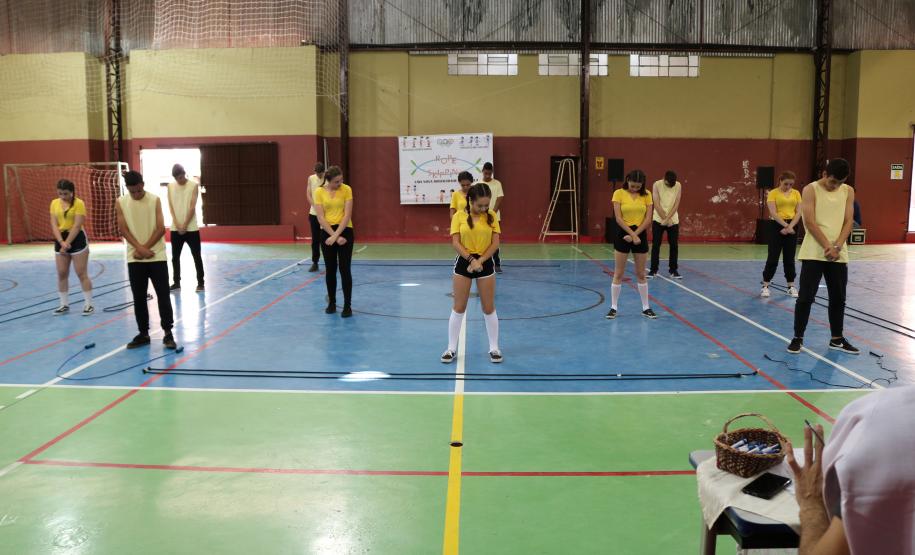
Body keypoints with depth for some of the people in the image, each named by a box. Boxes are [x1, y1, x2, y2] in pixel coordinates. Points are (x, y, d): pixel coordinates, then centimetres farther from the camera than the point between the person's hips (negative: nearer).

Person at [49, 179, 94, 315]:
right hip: (60, 240, 5)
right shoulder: (54, 203, 6)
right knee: (61, 274, 8)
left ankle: (88, 304, 5)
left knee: (82, 273, -3)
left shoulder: (79, 203, -10)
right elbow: (54, 224, 1)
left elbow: (77, 225, -14)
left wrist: (67, 243, -17)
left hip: (77, 239, -5)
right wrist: (61, 242, -13)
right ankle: (64, 304, 18)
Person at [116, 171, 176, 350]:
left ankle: (167, 332, 6)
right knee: (138, 298, 7)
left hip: (157, 256, -2)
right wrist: (139, 248, -16)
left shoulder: (155, 200, -2)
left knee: (163, 295, -1)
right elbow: (123, 229, -3)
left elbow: (160, 228, -6)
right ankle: (143, 333, 17)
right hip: (134, 258, 2)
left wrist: (145, 249, -12)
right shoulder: (121, 203, 2)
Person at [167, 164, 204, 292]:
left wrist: (185, 225, -12)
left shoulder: (194, 185, -4)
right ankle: (176, 282, 17)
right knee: (175, 257, 7)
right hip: (175, 228, 3)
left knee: (196, 256, 0)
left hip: (191, 228, -3)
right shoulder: (170, 186, 6)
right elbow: (171, 206, 2)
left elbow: (192, 207, -8)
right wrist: (177, 224, -9)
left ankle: (200, 282, 7)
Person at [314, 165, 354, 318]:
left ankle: (347, 306, 2)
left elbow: (347, 215, -11)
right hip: (327, 232, 2)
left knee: (345, 269, -4)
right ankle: (331, 303, 23)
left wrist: (336, 235, -17)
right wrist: (333, 235, -14)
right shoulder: (319, 192, -2)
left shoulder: (346, 189, -6)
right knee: (330, 270, 8)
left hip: (345, 231, -2)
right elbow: (320, 217, -6)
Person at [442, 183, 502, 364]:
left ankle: (494, 348, 20)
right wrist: (471, 259, -20)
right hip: (463, 263, 0)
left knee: (489, 309, 7)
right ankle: (451, 348, 17)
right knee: (458, 308, 7)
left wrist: (480, 261, -15)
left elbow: (495, 243, -5)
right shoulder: (459, 216, -5)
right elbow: (455, 243, -10)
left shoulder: (491, 216, -2)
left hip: (486, 263, 1)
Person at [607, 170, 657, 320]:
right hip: (623, 234, -2)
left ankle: (645, 308, 17)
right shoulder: (619, 193, -5)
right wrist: (631, 234, -16)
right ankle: (614, 307, 11)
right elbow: (618, 218, -10)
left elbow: (648, 219, -3)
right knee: (618, 273, 3)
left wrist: (635, 235, -12)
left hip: (641, 235, 2)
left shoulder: (646, 195, 1)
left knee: (641, 274, 9)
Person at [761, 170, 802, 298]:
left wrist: (790, 226, -12)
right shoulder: (773, 193, -4)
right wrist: (785, 225, -20)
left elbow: (798, 212, 2)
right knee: (773, 257, -3)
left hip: (792, 226, 3)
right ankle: (765, 286, 5)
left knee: (789, 258, 9)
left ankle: (791, 286, 16)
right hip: (777, 226, -3)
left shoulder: (796, 193, 7)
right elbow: (773, 213, -12)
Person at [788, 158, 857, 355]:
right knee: (805, 297, -2)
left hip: (839, 254, 4)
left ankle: (837, 339, 23)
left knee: (838, 298, 11)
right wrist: (828, 247, -16)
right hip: (814, 253, -4)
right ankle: (798, 338, 8)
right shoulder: (810, 190, -6)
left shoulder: (848, 191, 7)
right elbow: (810, 222, -12)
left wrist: (837, 247, -12)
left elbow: (848, 221, 3)